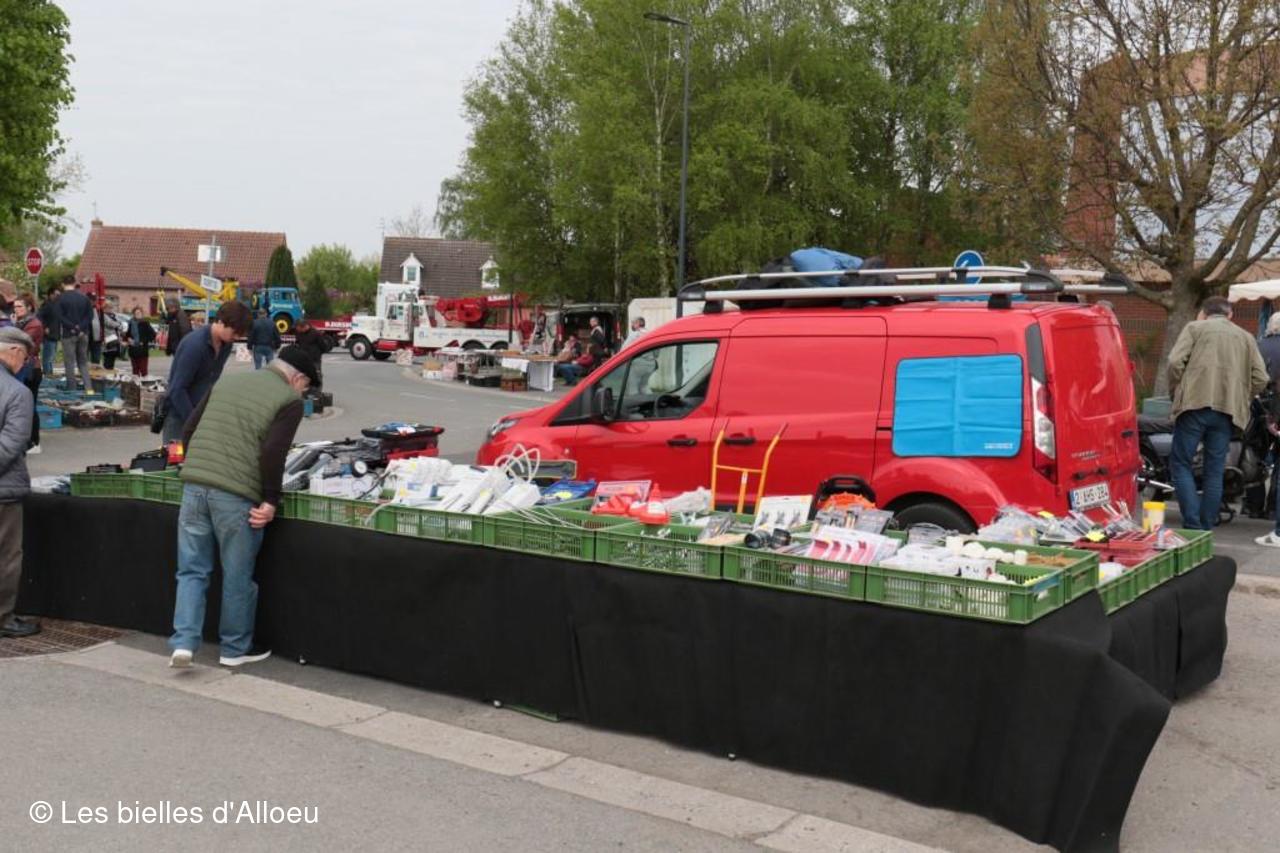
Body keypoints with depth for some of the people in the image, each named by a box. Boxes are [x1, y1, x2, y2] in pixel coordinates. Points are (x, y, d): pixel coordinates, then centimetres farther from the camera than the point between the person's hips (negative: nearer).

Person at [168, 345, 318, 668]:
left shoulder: (227, 382, 18)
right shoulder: (290, 400, 0)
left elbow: (188, 432, 17)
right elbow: (272, 453, -13)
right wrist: (271, 500, -5)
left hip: (194, 485, 5)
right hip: (235, 496, -5)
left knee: (192, 570, 14)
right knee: (238, 577, 10)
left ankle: (183, 642, 5)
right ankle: (235, 648, 23)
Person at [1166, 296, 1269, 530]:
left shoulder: (1194, 328, 10)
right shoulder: (1246, 337, 19)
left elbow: (1175, 361, -5)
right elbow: (1260, 378, 10)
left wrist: (1176, 390, 8)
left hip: (1195, 405, -3)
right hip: (1228, 411, 3)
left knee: (1180, 464, 2)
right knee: (1214, 471, 9)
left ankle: (1192, 525, -10)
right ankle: (1206, 528, 10)